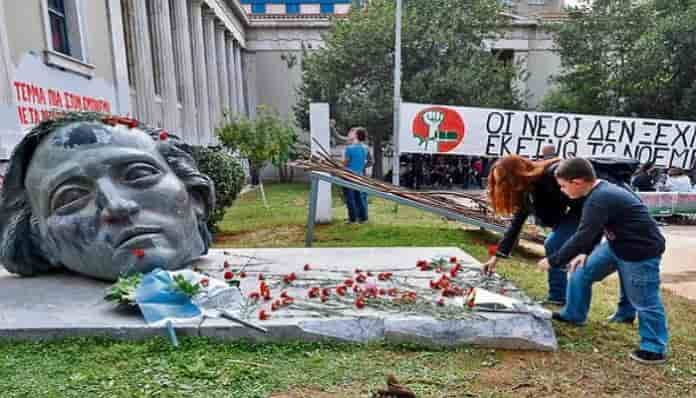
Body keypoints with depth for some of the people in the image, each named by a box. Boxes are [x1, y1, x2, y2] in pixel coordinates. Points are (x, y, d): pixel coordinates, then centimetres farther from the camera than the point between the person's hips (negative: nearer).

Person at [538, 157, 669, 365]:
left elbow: (582, 236, -32)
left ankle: (654, 348, 21)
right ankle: (573, 315, 28)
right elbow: (591, 230, 13)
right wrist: (585, 253, 4)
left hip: (641, 251, -10)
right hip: (617, 245, 10)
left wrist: (553, 261, -24)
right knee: (581, 273, 11)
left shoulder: (600, 200, -30)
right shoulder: (600, 192, 2)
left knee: (643, 300, 3)